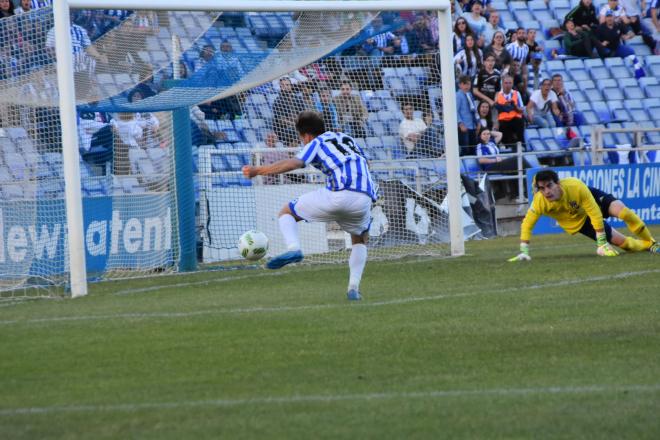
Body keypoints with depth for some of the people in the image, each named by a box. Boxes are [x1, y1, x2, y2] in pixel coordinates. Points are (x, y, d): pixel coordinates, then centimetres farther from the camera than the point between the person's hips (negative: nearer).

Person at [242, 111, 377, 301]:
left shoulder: (316, 143, 14)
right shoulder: (348, 138, 32)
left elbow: (295, 163, -4)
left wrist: (257, 171, -5)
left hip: (338, 195, -5)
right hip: (364, 198, 5)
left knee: (287, 212, 14)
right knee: (360, 241, 31)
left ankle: (293, 248, -15)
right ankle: (353, 288, 13)